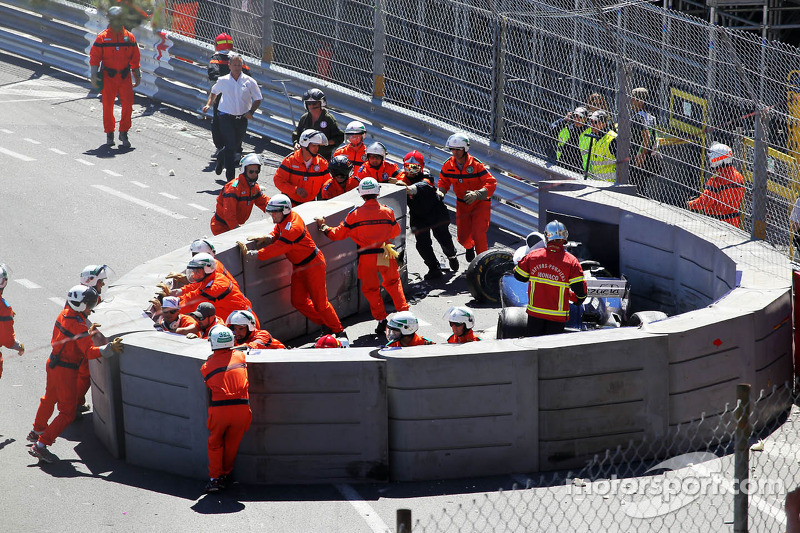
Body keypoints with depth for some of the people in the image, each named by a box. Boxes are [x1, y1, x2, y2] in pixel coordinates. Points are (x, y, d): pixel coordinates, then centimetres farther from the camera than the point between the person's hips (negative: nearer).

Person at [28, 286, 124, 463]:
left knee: (49, 398, 32)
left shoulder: (64, 315, 0)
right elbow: (89, 352, -32)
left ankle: (37, 431, 53)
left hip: (53, 364, 9)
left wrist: (88, 334, 12)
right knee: (68, 412, -2)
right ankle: (40, 445, -6)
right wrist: (109, 348, -39)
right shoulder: (78, 325, -26)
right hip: (66, 370, -9)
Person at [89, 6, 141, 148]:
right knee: (108, 106, 4)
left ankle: (123, 133, 3)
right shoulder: (102, 38, -1)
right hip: (108, 76, -1)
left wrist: (137, 76, 11)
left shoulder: (129, 37, 6)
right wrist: (94, 75, -12)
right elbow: (94, 57, -3)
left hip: (125, 77, 1)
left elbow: (135, 59, 12)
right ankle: (109, 134, 19)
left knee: (128, 105, -8)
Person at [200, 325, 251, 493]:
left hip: (219, 408, -1)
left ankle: (215, 478, 15)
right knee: (232, 444, 18)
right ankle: (225, 475, 28)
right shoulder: (240, 356, 8)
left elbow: (209, 385, 9)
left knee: (215, 443, 18)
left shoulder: (207, 366, 3)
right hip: (241, 408, 1)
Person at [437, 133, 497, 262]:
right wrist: (441, 192, -16)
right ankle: (469, 247, 42)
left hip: (480, 203, -4)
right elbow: (443, 182, 7)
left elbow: (491, 183, -24)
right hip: (462, 204, 4)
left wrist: (477, 194, -40)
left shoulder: (476, 165, -23)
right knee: (463, 236, 4)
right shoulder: (448, 166, -9)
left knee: (478, 234, -18)